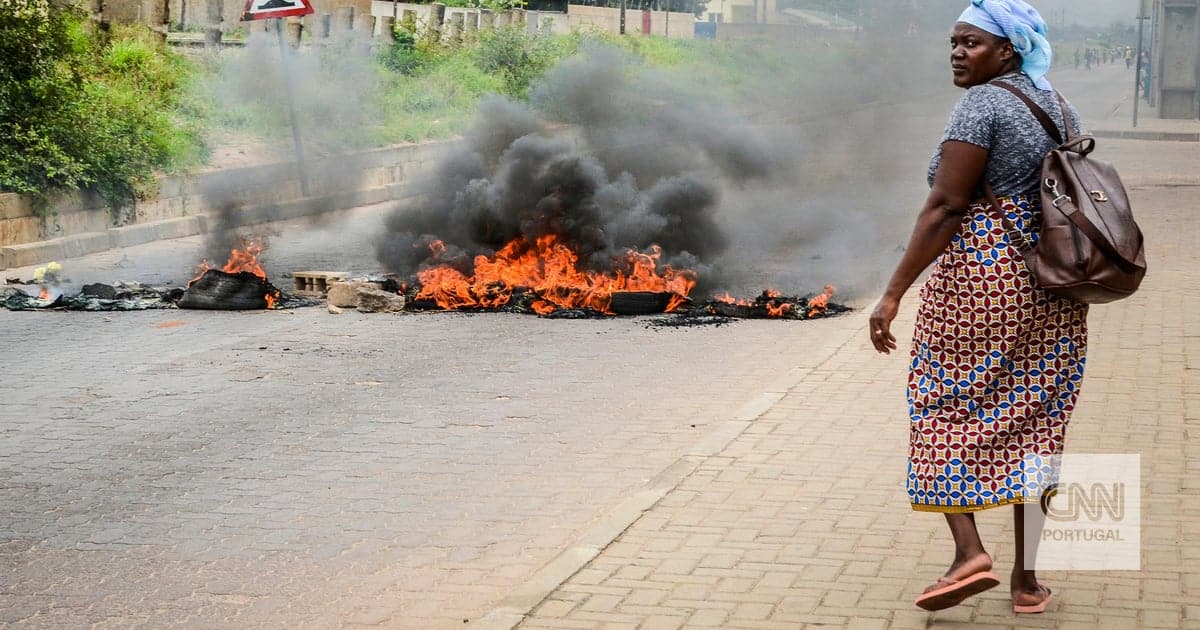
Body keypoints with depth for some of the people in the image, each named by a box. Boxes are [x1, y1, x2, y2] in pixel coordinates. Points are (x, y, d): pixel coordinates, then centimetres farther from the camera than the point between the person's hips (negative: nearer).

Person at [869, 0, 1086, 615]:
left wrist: (894, 292, -18)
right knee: (1030, 420, 10)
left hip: (979, 278, -7)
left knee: (945, 408, 7)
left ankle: (969, 550, -6)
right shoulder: (1059, 108, 12)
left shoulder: (981, 105, -12)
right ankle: (1026, 578, 12)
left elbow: (945, 207, -19)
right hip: (1053, 285, 7)